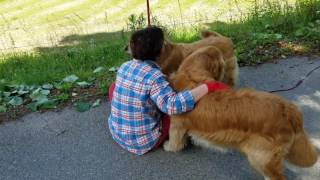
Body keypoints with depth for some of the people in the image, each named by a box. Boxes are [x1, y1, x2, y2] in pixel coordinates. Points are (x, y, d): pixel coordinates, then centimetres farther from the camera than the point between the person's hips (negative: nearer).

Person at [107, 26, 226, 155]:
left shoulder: (124, 67, -3)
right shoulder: (154, 76, -25)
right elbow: (173, 105, -40)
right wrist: (208, 86, -34)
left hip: (117, 133, 5)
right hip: (144, 142, -5)